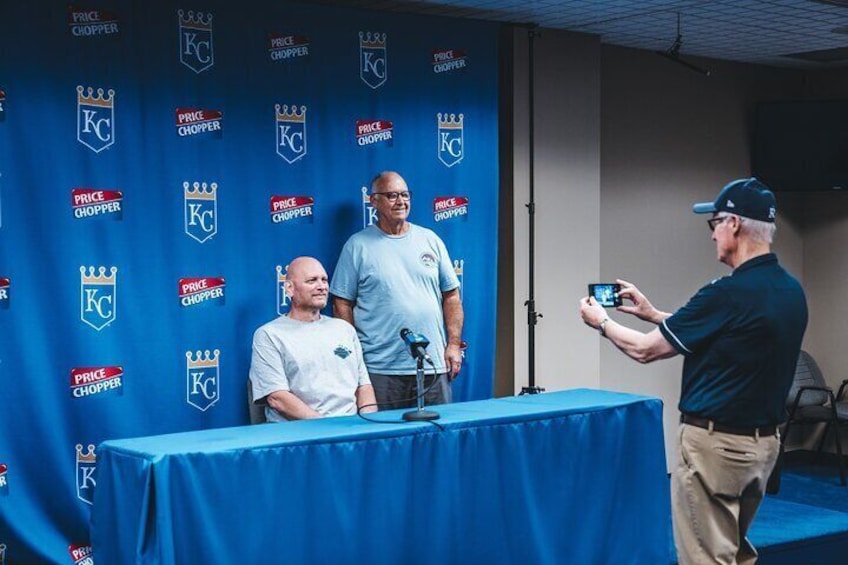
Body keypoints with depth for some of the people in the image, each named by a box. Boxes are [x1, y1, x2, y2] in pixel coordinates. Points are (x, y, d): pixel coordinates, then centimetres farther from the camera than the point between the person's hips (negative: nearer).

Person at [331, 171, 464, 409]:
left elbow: (451, 295, 13)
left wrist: (454, 344, 4)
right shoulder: (358, 246, 2)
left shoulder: (430, 240, 11)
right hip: (380, 369, -3)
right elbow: (342, 304, 1)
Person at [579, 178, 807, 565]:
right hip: (764, 441, 8)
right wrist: (653, 314, 21)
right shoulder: (791, 290, 4)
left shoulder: (729, 293, -22)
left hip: (716, 442, -8)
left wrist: (601, 322, 7)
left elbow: (645, 350, -11)